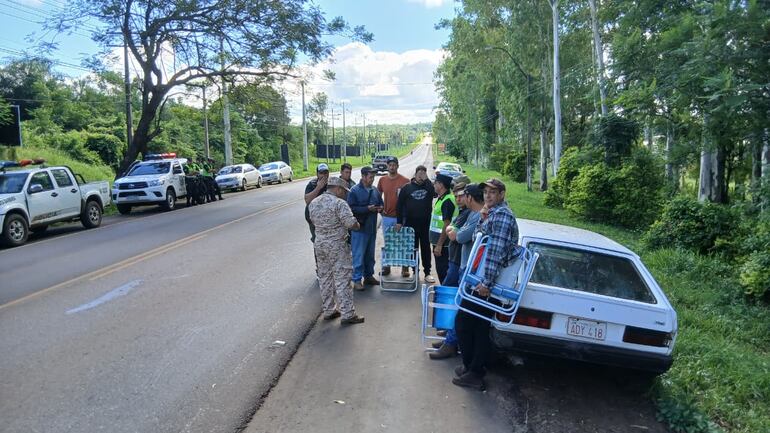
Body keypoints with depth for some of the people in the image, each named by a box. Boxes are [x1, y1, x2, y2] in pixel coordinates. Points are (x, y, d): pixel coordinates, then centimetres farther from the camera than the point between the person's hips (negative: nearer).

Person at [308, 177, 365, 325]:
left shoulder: (313, 203, 6)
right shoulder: (339, 203, -16)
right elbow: (351, 223, -22)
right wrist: (358, 225, -1)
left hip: (319, 244, 7)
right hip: (337, 245, -7)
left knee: (324, 278, 15)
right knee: (342, 279, -2)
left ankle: (328, 311, 23)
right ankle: (347, 314, 2)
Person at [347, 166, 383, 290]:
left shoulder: (375, 191, 9)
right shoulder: (354, 191, -9)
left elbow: (380, 203, 21)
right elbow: (351, 208, -16)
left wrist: (380, 208, -3)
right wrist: (367, 209, -21)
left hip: (372, 228, 6)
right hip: (360, 228, -6)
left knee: (370, 254, 16)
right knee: (358, 255, -3)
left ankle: (369, 276, 29)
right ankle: (357, 280, 4)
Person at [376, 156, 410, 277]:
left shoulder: (405, 181, -8)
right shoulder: (382, 180, 5)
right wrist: (380, 207, 5)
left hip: (400, 217, -4)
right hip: (386, 216, 4)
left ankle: (405, 267, 12)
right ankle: (386, 266, 22)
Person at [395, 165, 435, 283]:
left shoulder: (428, 186, 3)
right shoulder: (407, 187, 1)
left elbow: (435, 193, -20)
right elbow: (399, 205, 0)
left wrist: (426, 180, -19)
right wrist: (399, 221, -5)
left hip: (426, 223, 0)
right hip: (410, 223, 0)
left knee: (426, 248, 5)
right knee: (412, 248, 9)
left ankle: (427, 272, 12)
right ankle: (415, 271, 20)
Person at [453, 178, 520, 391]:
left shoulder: (501, 214, -16)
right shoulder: (493, 213, 18)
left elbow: (496, 251, -25)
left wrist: (486, 282, -27)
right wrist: (482, 220, 7)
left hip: (486, 282, -10)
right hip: (485, 279, 10)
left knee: (463, 321, -2)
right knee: (481, 327, 16)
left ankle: (473, 370, 10)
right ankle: (477, 369, 27)